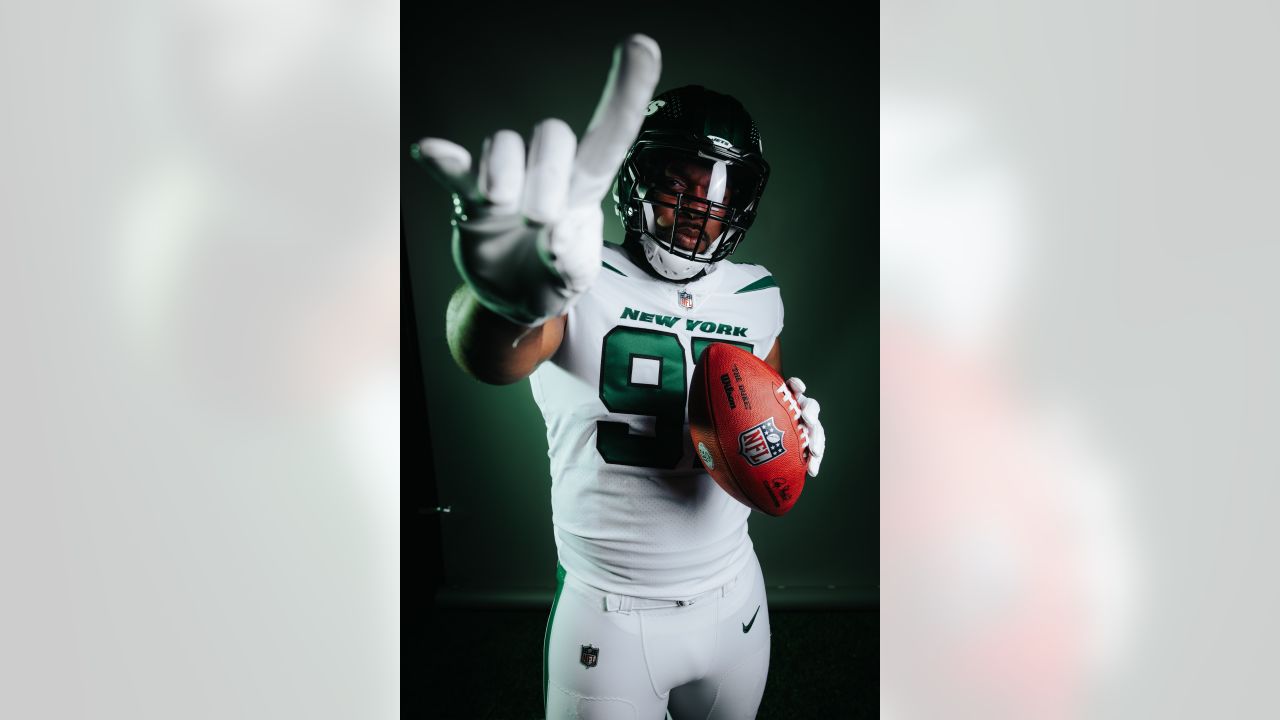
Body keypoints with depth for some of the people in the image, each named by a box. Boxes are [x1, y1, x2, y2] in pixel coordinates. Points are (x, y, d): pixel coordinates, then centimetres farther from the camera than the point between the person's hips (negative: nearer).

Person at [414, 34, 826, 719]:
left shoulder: (758, 297, 0)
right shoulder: (583, 285, -17)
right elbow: (489, 356, -39)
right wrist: (509, 300, -63)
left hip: (734, 601, 5)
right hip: (608, 613, -4)